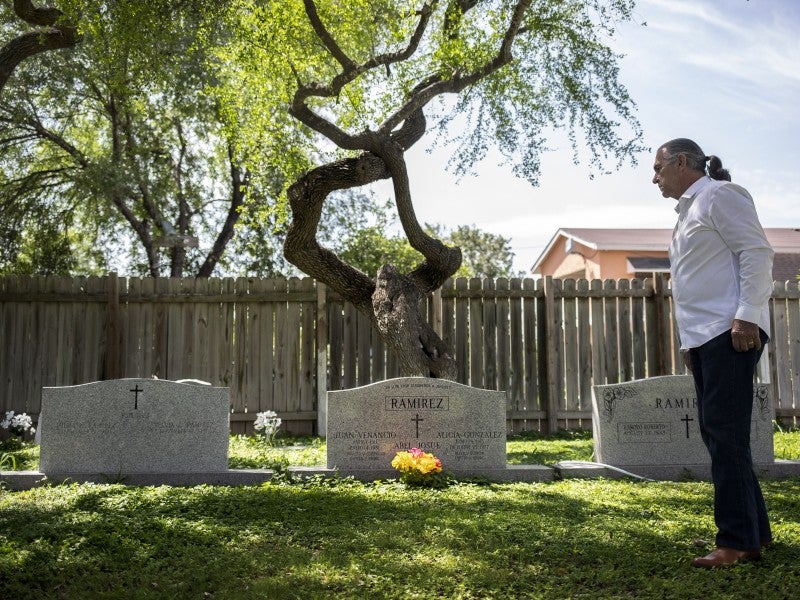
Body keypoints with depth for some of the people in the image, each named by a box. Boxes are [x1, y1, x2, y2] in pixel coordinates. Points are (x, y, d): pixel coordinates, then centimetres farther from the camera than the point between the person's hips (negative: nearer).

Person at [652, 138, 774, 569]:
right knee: (717, 434, 9)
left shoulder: (718, 195, -3)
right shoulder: (689, 210, 24)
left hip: (730, 333, -10)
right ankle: (755, 532, 17)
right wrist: (690, 340, 20)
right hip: (704, 339, 10)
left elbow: (757, 252, -12)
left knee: (725, 435, -10)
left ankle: (737, 542, -4)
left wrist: (747, 316, -20)